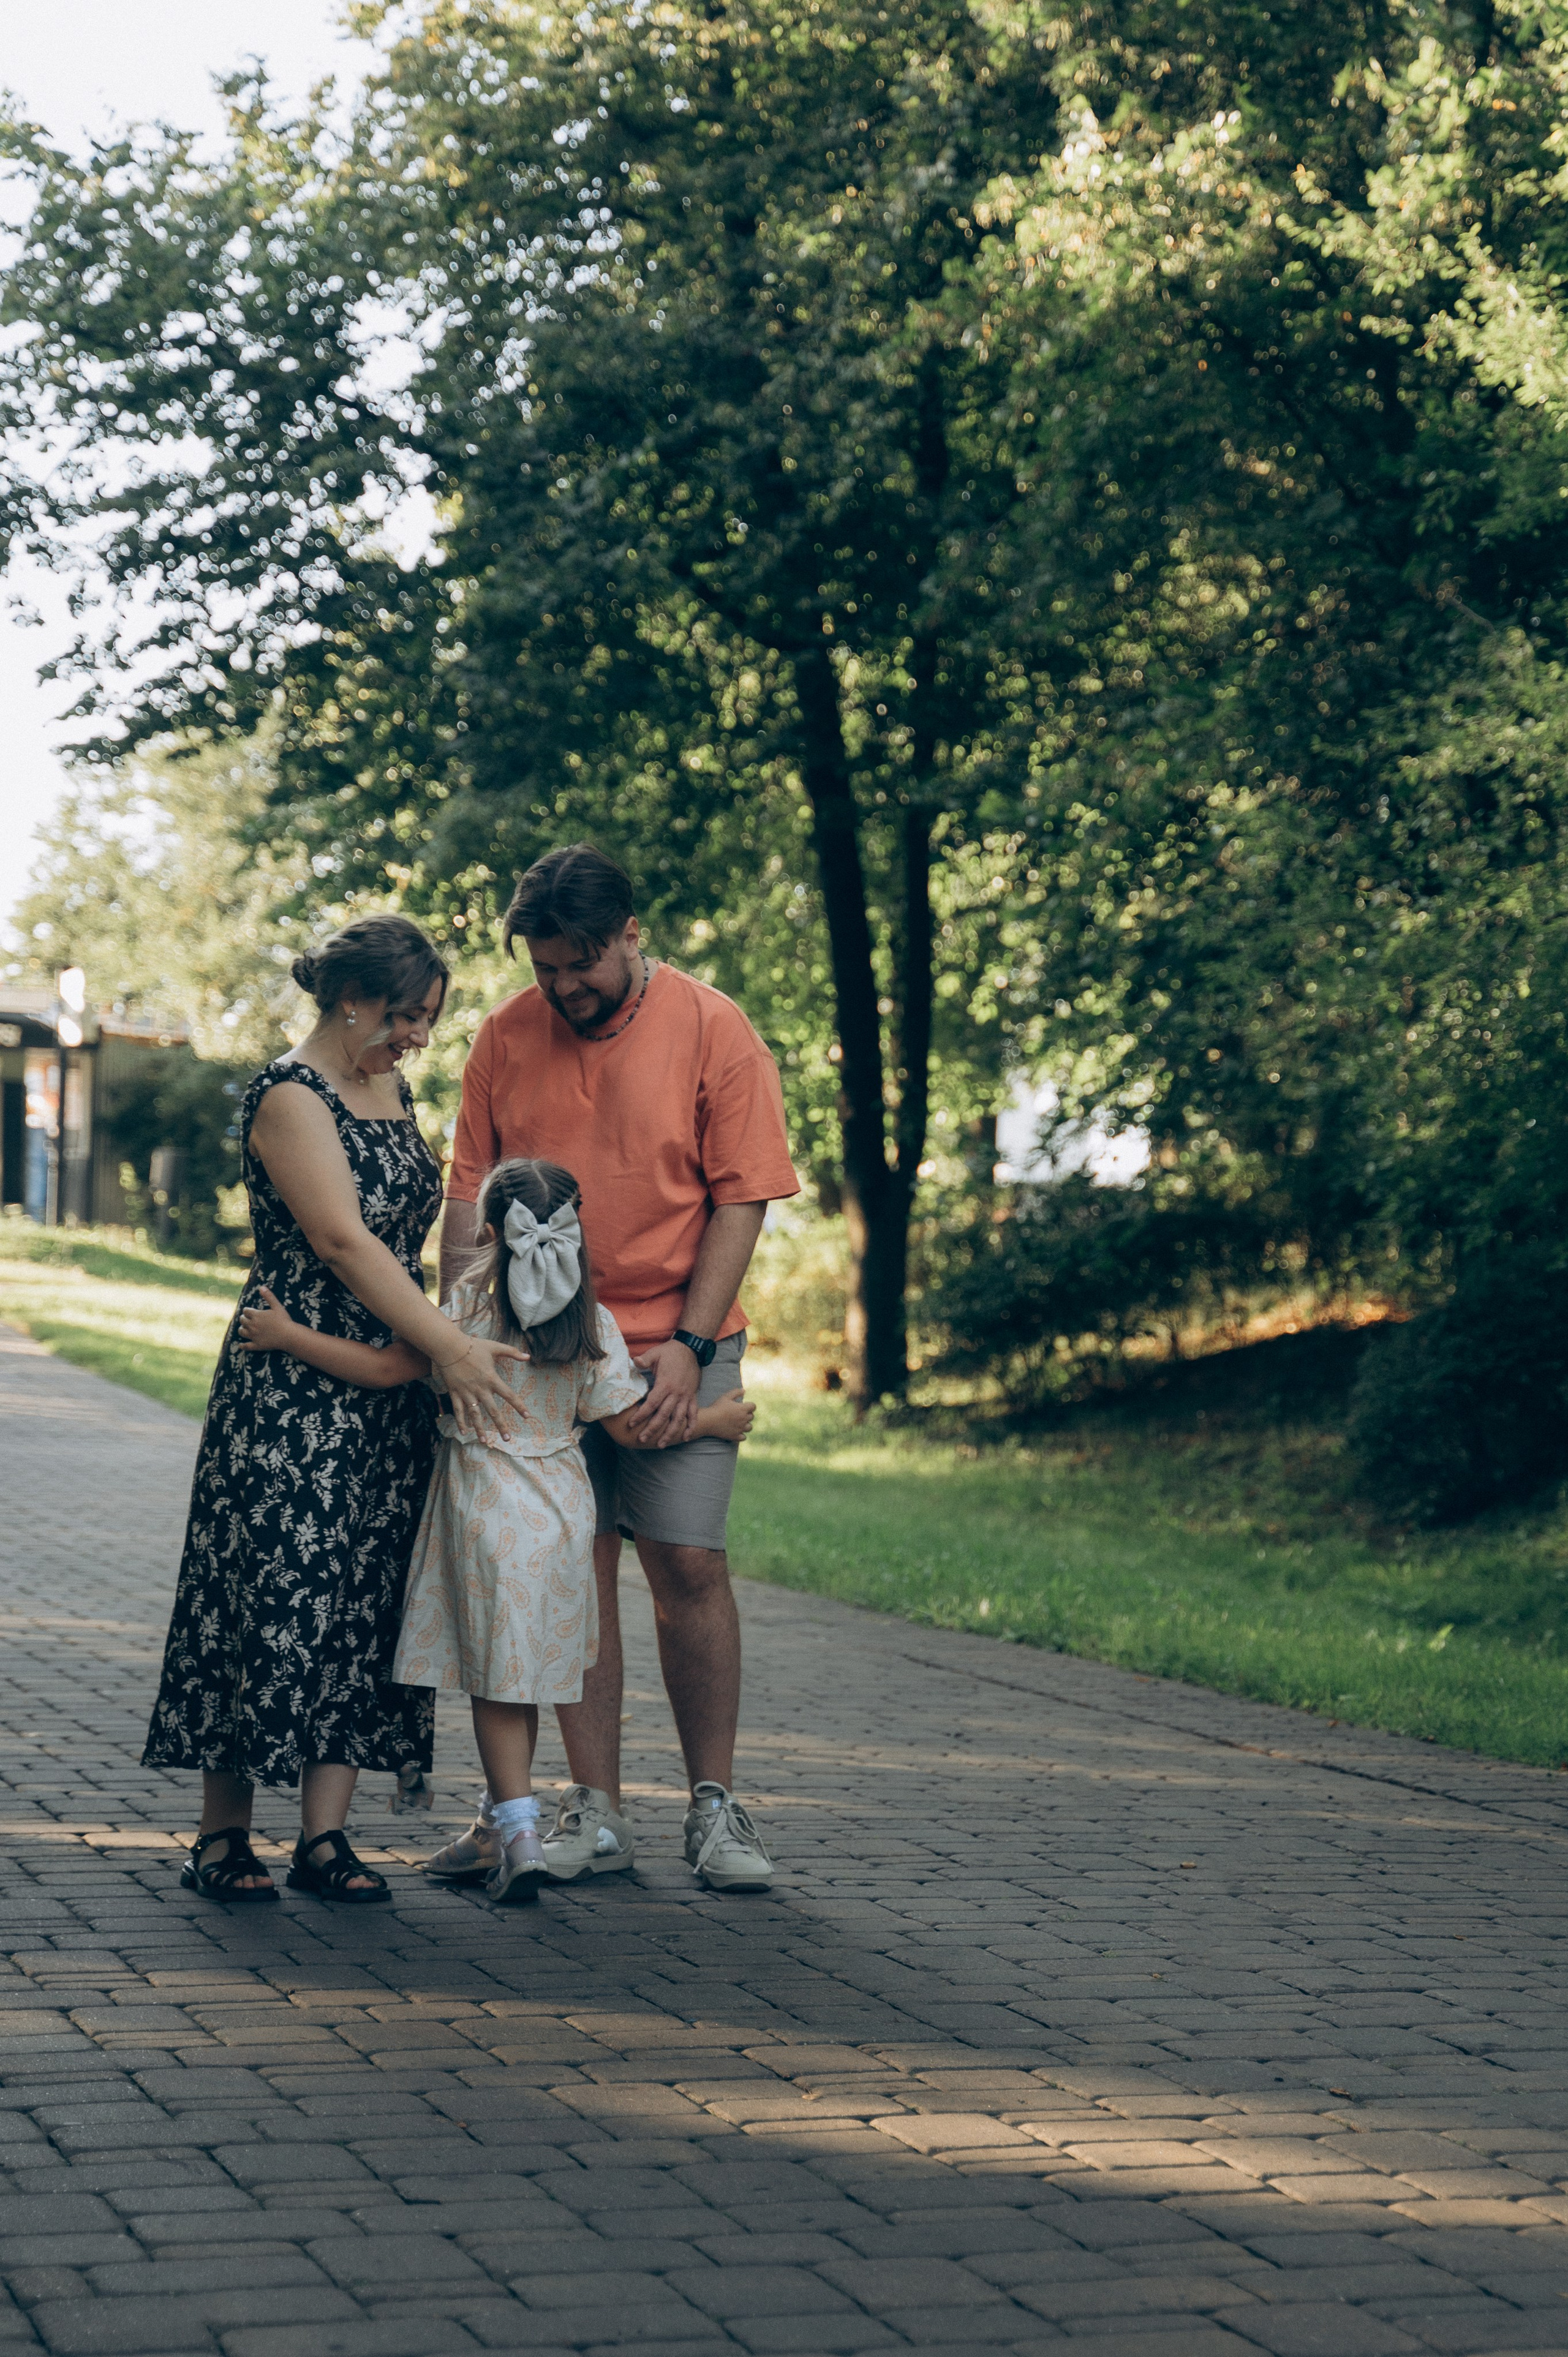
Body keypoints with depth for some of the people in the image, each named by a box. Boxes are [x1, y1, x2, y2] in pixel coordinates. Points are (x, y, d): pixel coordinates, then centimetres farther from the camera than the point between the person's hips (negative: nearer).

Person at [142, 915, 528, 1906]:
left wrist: (453, 1341, 14)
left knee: (365, 1599, 4)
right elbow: (343, 1240, -20)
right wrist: (452, 1347, -24)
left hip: (388, 1388, 8)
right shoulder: (289, 1098, -11)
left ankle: (324, 1835, 6)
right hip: (290, 1387, -8)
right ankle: (224, 1835, 4)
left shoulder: (393, 1090, 14)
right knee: (272, 1592, -6)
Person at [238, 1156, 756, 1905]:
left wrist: (288, 1335, -6)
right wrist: (714, 1420, 14)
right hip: (562, 1513, 5)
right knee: (519, 1677, 15)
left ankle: (520, 1835, -7)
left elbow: (384, 1367, -14)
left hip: (486, 1515, -4)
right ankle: (500, 1826, 24)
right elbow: (629, 1427, 0)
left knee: (496, 1682, 1)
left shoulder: (468, 1315, -12)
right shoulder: (593, 1326, -2)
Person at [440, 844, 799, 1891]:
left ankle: (715, 1807, 5)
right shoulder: (507, 1036, 5)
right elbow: (470, 1192, 8)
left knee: (690, 1564, -7)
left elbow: (740, 1203, -6)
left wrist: (689, 1345, -14)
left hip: (674, 1345, -3)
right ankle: (596, 1815, 8)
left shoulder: (714, 1032, -5)